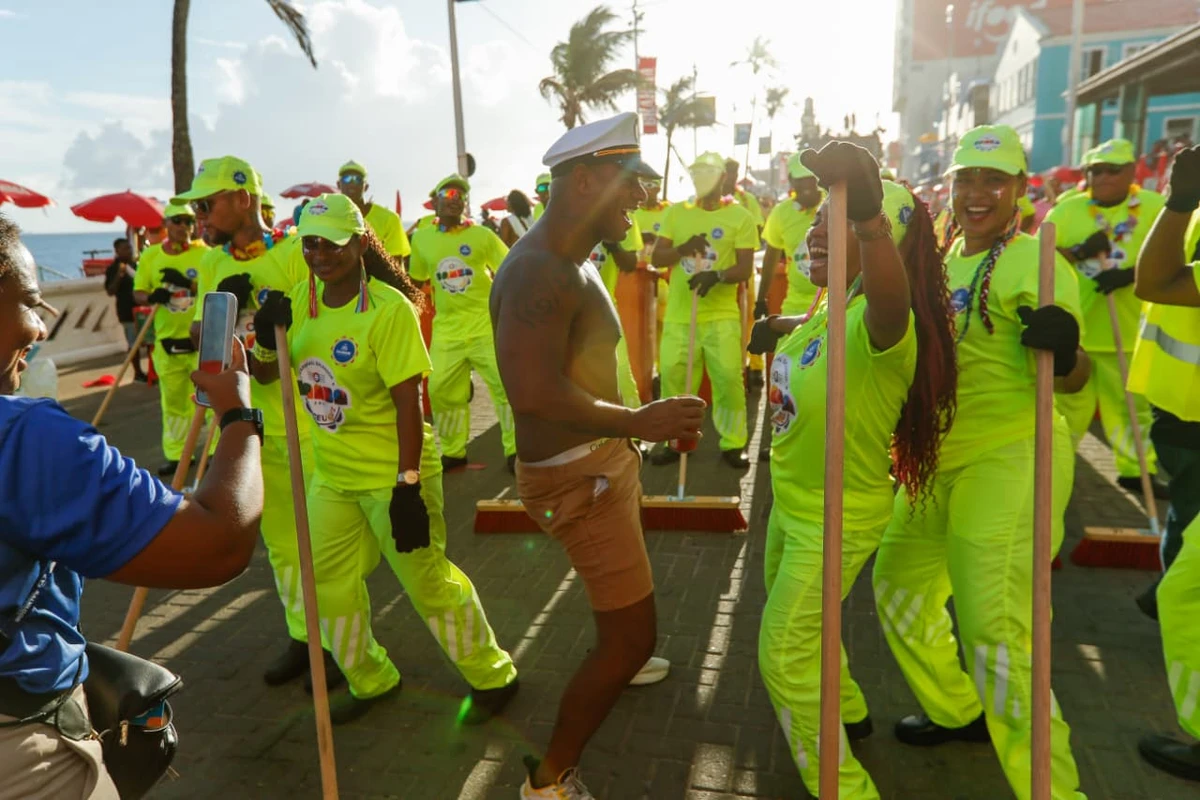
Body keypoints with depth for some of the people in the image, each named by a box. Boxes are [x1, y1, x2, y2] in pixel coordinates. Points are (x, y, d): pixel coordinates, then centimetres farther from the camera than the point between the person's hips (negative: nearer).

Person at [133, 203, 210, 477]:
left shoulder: (204, 253, -2)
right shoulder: (150, 256, 7)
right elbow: (137, 293, 8)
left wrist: (189, 283, -22)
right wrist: (152, 296, -13)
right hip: (167, 340, 4)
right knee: (173, 400, 12)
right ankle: (176, 454, 23)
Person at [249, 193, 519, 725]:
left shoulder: (389, 308, -19)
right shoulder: (302, 298, 3)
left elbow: (408, 403, -21)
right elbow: (266, 374, 12)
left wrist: (407, 487, -23)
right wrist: (265, 336, -10)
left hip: (391, 475, -7)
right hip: (331, 473, 8)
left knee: (428, 580, 0)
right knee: (328, 582, 15)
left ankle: (492, 677, 24)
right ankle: (369, 681, 39)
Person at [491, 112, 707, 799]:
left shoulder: (573, 262, 9)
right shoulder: (539, 271, -25)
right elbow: (535, 392, -37)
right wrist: (637, 422, -28)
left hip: (607, 458, 11)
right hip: (577, 476, -11)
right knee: (632, 637, -6)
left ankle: (615, 661, 62)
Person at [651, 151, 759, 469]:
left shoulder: (739, 216, 1)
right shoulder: (675, 213, 8)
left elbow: (745, 267, -5)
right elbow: (657, 257, 2)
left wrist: (717, 276, -24)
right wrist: (683, 249, -18)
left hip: (721, 314, -2)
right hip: (679, 313, 3)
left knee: (728, 377, -6)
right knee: (673, 375, 4)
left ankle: (733, 443, 9)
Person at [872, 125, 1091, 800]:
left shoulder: (1034, 263, -12)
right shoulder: (943, 259, 11)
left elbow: (1072, 379, -14)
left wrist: (1063, 350, -36)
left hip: (1011, 460, -9)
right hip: (938, 458, 9)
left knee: (995, 631, -10)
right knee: (901, 584, 20)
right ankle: (958, 711, 42)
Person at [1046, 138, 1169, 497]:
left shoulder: (1154, 207, 0)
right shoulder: (1067, 209, 1)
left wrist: (1130, 275, -22)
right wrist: (1080, 251, -22)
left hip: (1127, 330, 1)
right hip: (1071, 328, -1)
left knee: (1132, 403, 10)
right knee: (1070, 401, 8)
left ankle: (1136, 469, 24)